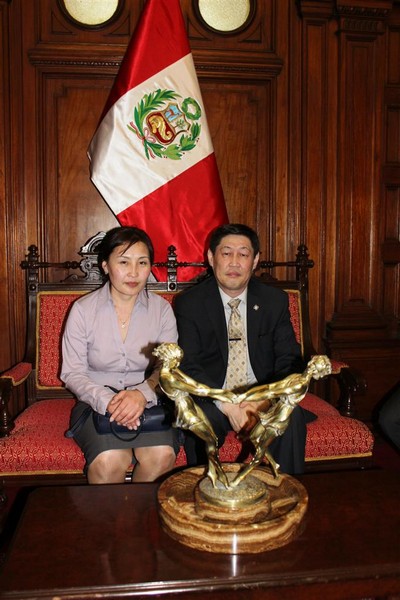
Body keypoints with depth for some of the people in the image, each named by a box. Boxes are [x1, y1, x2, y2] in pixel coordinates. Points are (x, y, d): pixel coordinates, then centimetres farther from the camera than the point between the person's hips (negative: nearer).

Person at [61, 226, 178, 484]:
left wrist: (143, 394, -23)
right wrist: (107, 400, -21)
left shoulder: (162, 308, 2)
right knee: (110, 461, -30)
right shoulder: (83, 309, -2)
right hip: (96, 402, -1)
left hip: (148, 402, 2)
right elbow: (72, 372, -3)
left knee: (162, 456, -26)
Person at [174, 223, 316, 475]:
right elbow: (188, 366, -11)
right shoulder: (189, 303, -3)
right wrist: (227, 406, -26)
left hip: (263, 396, 2)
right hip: (212, 399, -1)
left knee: (291, 416, -28)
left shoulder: (275, 300, 4)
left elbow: (290, 360, -1)